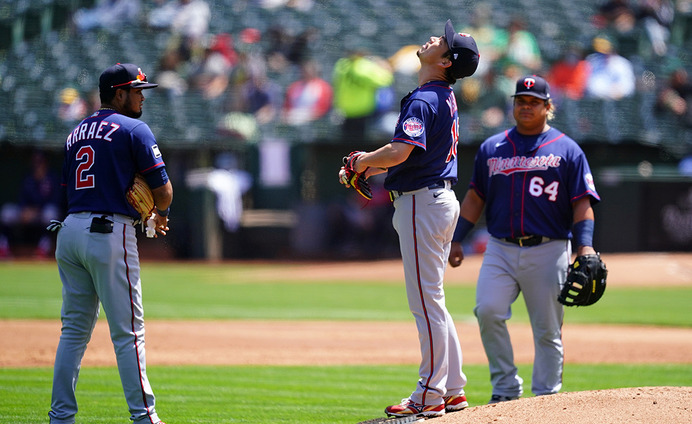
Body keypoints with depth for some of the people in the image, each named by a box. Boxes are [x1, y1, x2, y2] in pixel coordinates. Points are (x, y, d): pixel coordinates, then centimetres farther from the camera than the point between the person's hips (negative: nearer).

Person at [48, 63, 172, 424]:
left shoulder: (76, 133, 18)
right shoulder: (134, 130, -4)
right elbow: (162, 189, -7)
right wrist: (160, 214, 17)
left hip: (70, 231, 7)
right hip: (109, 234, -7)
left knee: (74, 330, 11)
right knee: (128, 331, -5)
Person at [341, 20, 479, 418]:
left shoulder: (423, 101, -18)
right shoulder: (446, 97, 14)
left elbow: (400, 152, -30)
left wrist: (367, 160, -10)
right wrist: (373, 167, 13)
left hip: (422, 203, -10)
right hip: (442, 200, 10)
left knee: (426, 300, -6)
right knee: (433, 300, 15)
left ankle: (430, 395, -4)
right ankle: (453, 389, 17)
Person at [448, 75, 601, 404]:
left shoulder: (567, 150, 5)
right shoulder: (492, 148, 14)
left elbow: (582, 203, 1)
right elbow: (475, 197, 18)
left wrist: (585, 245, -13)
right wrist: (456, 240, 9)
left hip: (547, 252, -2)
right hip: (500, 250, 2)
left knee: (547, 329, -1)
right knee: (488, 311, -17)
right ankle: (505, 388, -6)